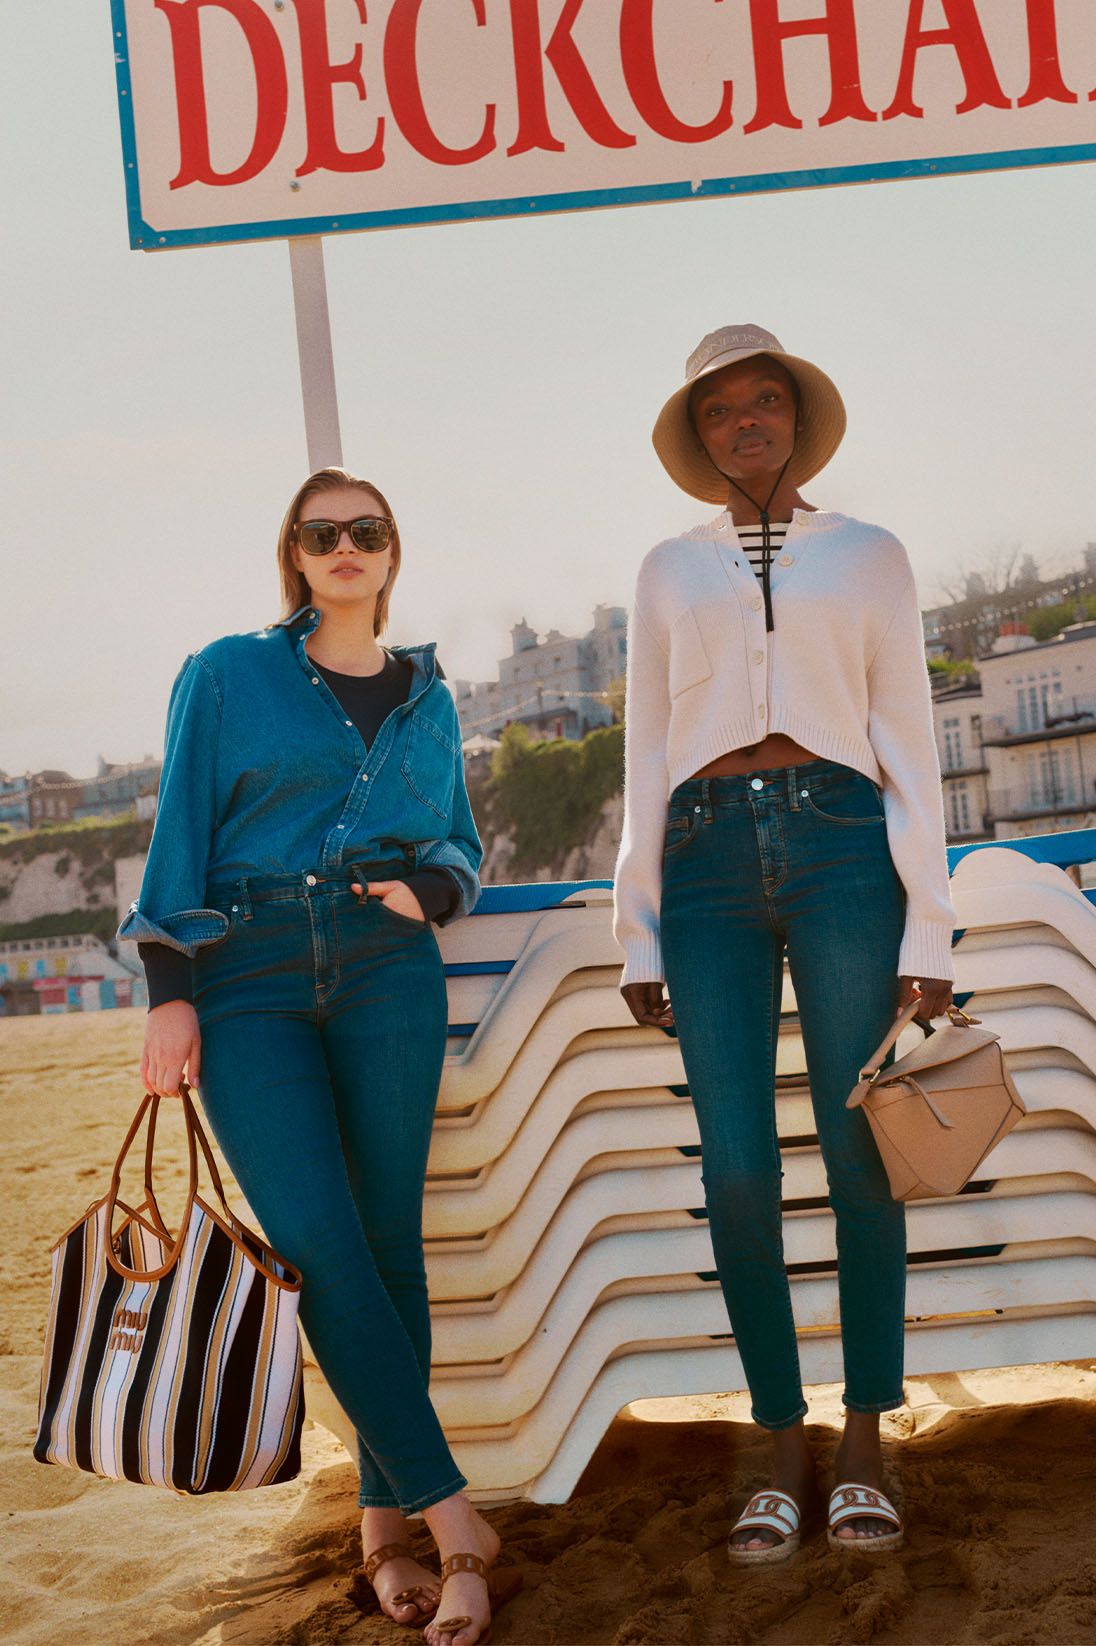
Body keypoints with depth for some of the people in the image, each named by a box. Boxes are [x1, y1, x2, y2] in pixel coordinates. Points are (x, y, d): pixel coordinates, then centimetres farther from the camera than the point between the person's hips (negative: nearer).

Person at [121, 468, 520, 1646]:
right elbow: (180, 838, 4)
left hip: (387, 977, 3)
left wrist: (431, 889, -1)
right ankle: (459, 1527, -9)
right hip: (249, 984, -2)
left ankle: (386, 1521, 11)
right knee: (319, 1246, -13)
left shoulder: (426, 697, 16)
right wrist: (169, 995, -5)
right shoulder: (226, 677, 8)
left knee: (387, 1240, 0)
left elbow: (462, 843, 23)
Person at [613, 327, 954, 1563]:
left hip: (838, 845, -1)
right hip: (708, 858, 1)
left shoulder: (867, 556, 13)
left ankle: (862, 1452, 10)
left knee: (858, 1155, -2)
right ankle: (784, 1454, 10)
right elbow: (646, 756, 14)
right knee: (736, 1169, -3)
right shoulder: (670, 570, 16)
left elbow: (908, 743, 8)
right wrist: (640, 933, 8)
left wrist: (926, 928, 0)